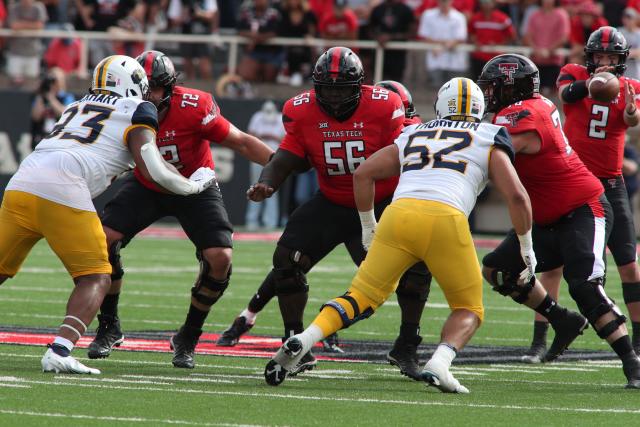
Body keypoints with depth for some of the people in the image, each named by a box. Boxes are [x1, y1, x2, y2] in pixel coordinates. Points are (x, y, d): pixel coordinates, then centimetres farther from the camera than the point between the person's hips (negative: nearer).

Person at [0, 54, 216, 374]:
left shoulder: (77, 107, 30)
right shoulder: (137, 112, 12)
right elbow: (154, 171, 4)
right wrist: (195, 184, 19)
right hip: (61, 193, -6)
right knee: (95, 280, 5)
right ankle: (60, 350, -13)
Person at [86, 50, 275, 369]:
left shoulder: (193, 108, -29)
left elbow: (241, 142, -19)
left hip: (194, 187, -2)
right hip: (147, 187, 2)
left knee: (220, 259, -19)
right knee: (104, 238, -17)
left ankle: (187, 339, 3)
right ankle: (109, 328, 4)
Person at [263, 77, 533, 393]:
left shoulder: (412, 136, 31)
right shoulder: (488, 141, 23)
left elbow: (363, 173, 25)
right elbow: (516, 196, 13)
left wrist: (368, 227, 33)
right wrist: (526, 248, 23)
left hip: (399, 214, 3)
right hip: (445, 218, -2)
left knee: (361, 297, 12)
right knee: (469, 310, 14)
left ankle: (302, 341, -12)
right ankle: (439, 364, -14)